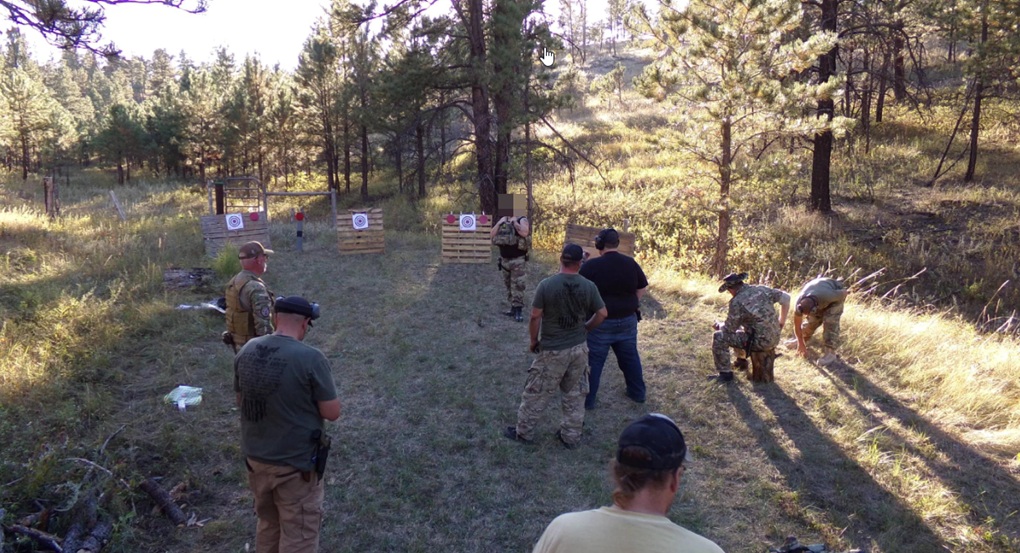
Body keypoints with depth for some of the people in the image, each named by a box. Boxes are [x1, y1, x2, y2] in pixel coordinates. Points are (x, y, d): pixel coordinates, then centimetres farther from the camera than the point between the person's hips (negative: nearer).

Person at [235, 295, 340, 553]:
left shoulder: (247, 350, -4)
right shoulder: (311, 358, -22)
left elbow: (240, 401, 10)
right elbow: (332, 413, -15)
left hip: (255, 457, 6)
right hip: (296, 463, -6)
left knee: (268, 524, 26)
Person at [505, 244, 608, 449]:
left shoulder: (546, 285, -16)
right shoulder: (589, 286, -7)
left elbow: (535, 317, -12)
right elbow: (602, 314, 0)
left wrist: (533, 341, 3)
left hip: (553, 351, -3)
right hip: (579, 348, 3)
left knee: (537, 393, 11)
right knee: (575, 394, 17)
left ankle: (524, 432, 24)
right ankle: (571, 436, 26)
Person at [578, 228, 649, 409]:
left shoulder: (591, 265, -15)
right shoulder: (631, 263, -1)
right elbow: (642, 287, 9)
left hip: (600, 321, -4)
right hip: (627, 320, 4)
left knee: (593, 360, 6)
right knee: (630, 357, 20)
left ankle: (587, 400, 12)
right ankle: (638, 393, 33)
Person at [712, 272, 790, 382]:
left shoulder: (737, 302, -17)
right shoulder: (762, 290, 2)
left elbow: (729, 330, -9)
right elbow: (786, 297, 12)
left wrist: (719, 325, 14)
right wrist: (781, 323, 20)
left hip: (760, 342, -8)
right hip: (774, 338, 8)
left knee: (719, 337, -1)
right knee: (739, 329, 30)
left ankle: (725, 373, 6)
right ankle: (741, 360, 43)